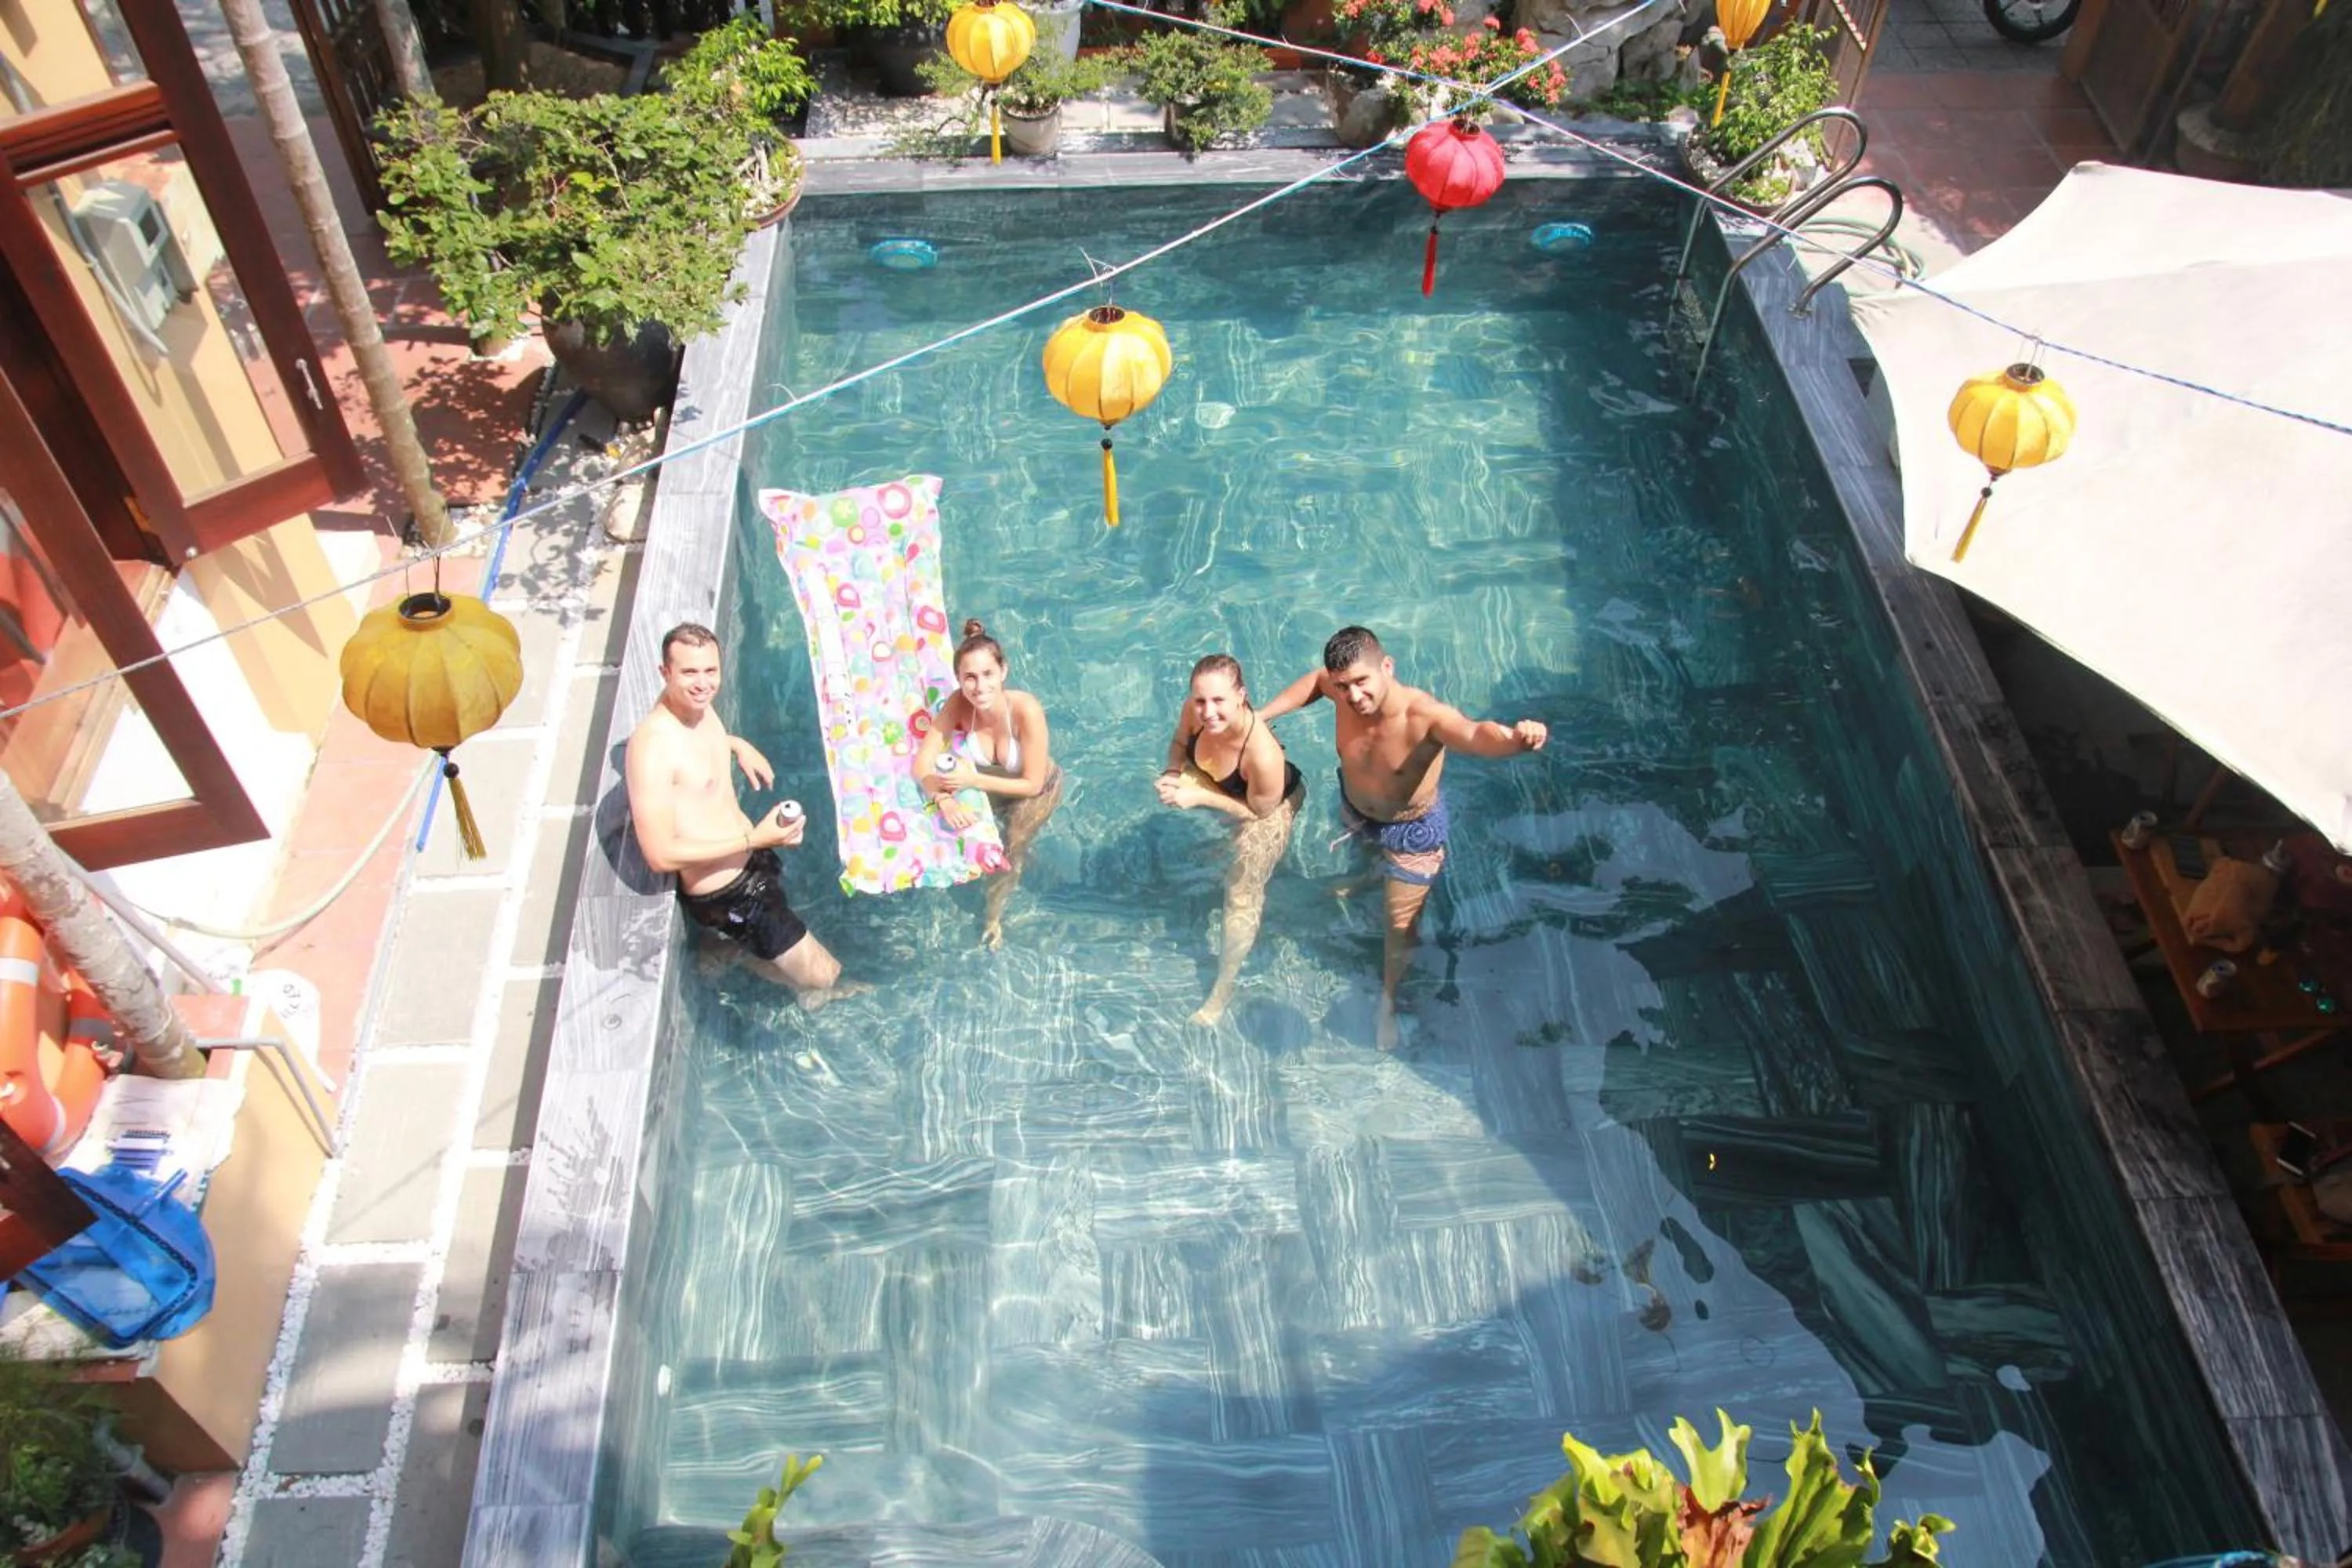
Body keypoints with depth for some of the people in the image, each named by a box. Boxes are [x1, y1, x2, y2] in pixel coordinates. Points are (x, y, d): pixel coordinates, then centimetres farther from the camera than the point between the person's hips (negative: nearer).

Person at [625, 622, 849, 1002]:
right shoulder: (652, 746, -30)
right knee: (821, 976, 1)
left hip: (751, 862, 9)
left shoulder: (693, 703, -4)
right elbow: (661, 854, -30)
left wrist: (736, 744, 9)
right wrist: (754, 839, -29)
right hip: (724, 895, -9)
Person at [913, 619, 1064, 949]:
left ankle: (994, 914, 36)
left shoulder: (1026, 710, -41)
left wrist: (975, 781, -40)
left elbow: (1032, 784, -31)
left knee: (1010, 851, 7)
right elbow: (922, 764, -27)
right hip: (992, 783, 3)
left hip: (1037, 792, -3)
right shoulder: (958, 704, -31)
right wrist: (944, 799, -46)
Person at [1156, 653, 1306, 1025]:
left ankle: (1224, 987, 19)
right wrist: (1175, 772, -27)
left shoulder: (1263, 754, -47)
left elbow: (1259, 810, -29)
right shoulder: (1193, 712, -31)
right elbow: (1180, 743, -7)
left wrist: (1199, 797, -34)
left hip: (1272, 807, -6)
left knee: (1242, 897, -2)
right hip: (1223, 784, 6)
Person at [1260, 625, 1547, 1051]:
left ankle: (1388, 998, 38)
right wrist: (1261, 716, -7)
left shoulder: (1424, 716, -46)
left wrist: (1516, 739, -90)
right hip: (1355, 809, 4)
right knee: (1361, 853, 38)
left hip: (1412, 830, -4)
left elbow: (1474, 733, -68)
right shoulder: (1345, 691, -29)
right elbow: (1315, 680, -3)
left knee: (1401, 924, 9)